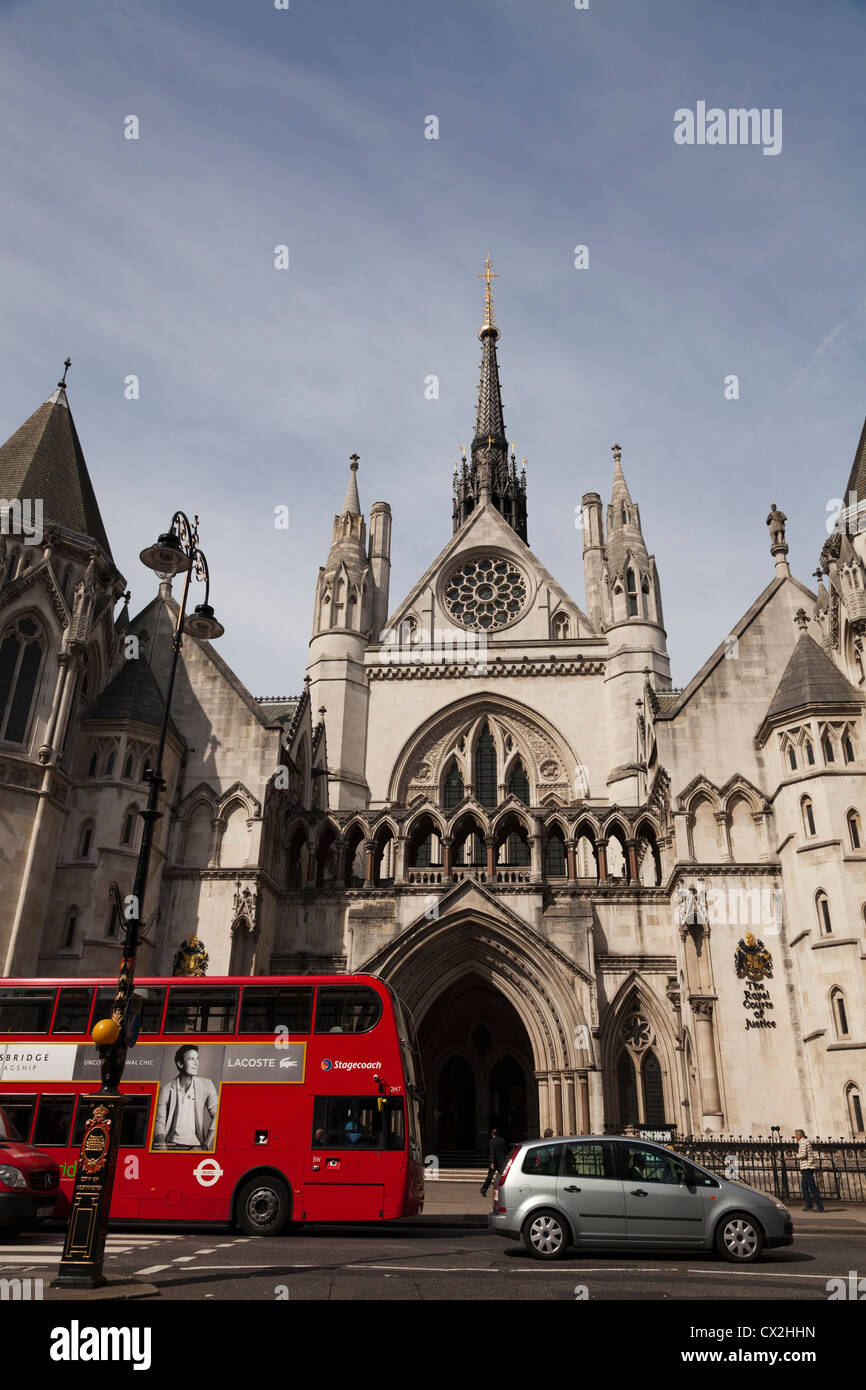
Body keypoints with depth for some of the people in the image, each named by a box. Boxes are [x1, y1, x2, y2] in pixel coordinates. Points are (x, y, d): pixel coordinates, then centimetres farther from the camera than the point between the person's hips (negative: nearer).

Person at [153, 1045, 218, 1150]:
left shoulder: (206, 1085, 3)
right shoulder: (166, 1090, 2)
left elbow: (217, 1115, 0)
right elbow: (159, 1121, 0)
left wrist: (205, 1146, -11)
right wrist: (162, 1144, -21)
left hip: (195, 1145, -1)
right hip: (170, 1144, 1)